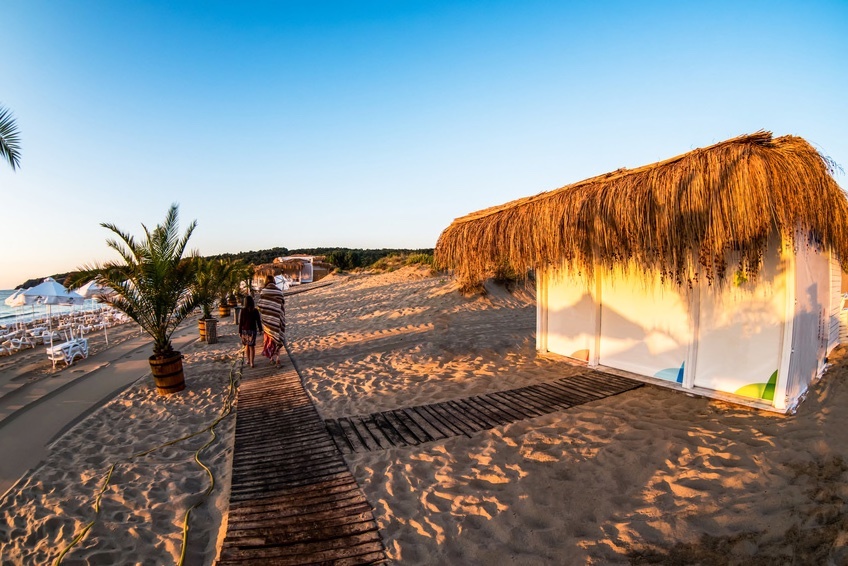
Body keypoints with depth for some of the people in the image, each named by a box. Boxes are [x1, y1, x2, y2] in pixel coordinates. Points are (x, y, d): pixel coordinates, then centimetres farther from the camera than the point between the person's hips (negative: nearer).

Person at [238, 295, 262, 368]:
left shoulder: (243, 311, -9)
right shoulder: (255, 311, -8)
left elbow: (240, 322, -6)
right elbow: (258, 321, -3)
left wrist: (239, 331, 3)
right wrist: (260, 329, 10)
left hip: (245, 330, 0)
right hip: (252, 330, 0)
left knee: (247, 345, 18)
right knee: (252, 346, 6)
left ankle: (248, 360, 27)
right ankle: (251, 362, 5)